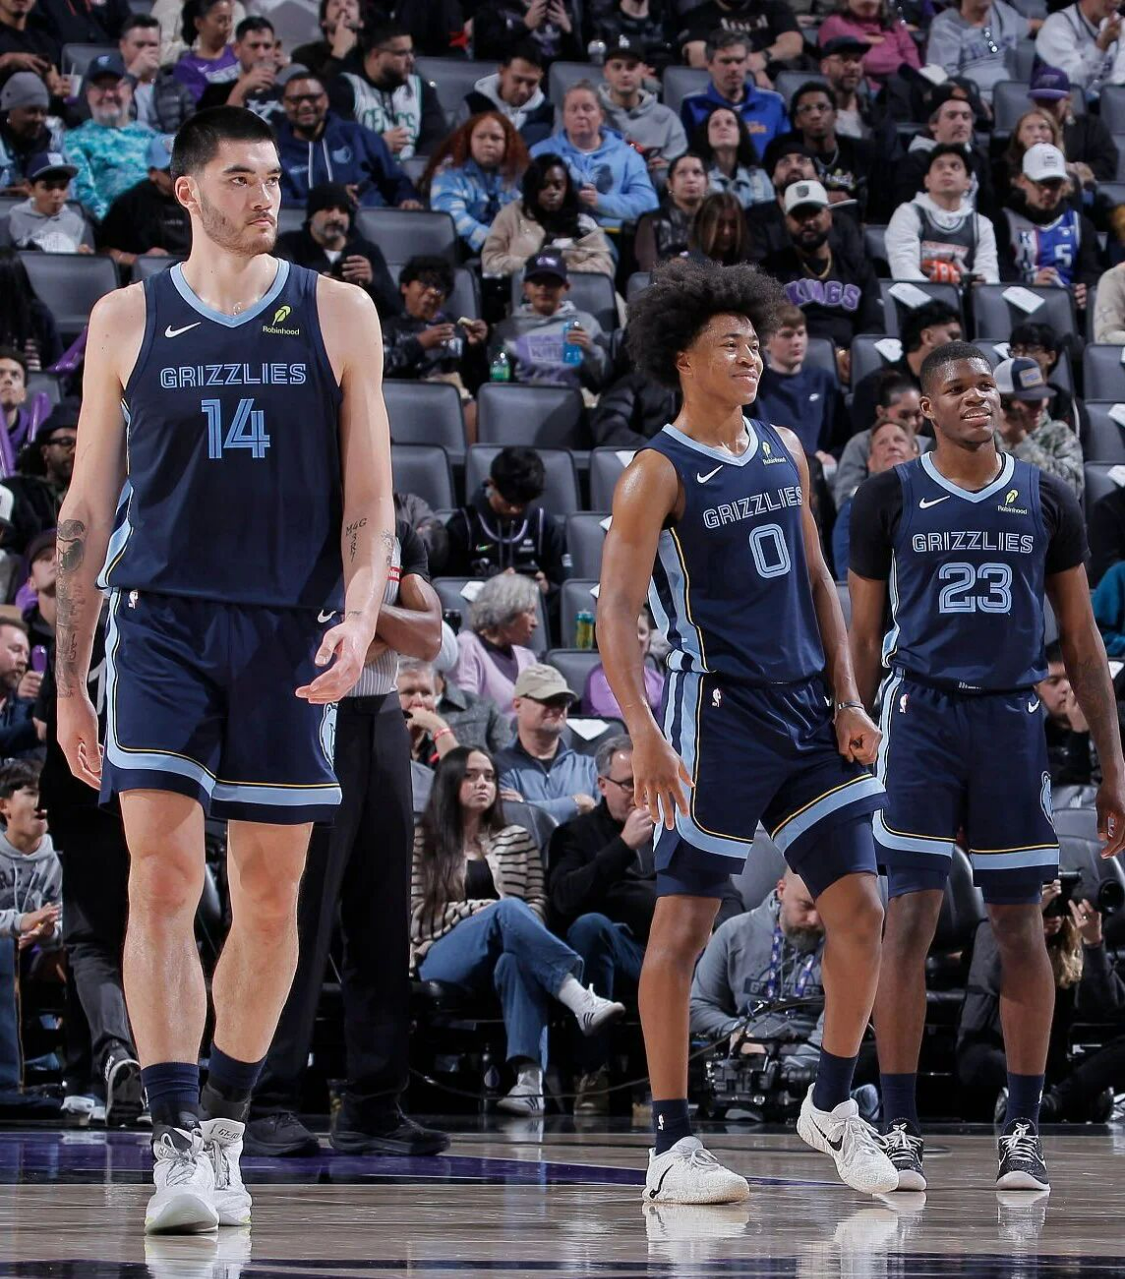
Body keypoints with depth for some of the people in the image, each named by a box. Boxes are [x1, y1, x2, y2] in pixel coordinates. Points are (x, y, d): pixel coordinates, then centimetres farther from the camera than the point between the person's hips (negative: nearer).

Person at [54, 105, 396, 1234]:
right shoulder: (127, 319, 7)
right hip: (161, 623, -1)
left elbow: (370, 502, 5)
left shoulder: (337, 315, 7)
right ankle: (176, 1144, -15)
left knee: (269, 897, 5)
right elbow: (86, 512, 10)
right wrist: (69, 682, 7)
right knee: (162, 880, -13)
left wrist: (359, 615, -13)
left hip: (290, 635, 1)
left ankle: (223, 1130, 19)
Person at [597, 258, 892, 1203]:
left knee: (861, 909, 3)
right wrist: (645, 736, -23)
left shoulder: (785, 450, 13)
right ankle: (672, 1145, 1)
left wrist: (847, 701, 9)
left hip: (809, 715, 7)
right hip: (718, 713, -6)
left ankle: (832, 1106, 20)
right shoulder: (659, 472, -7)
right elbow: (616, 610, -13)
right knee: (683, 924, -3)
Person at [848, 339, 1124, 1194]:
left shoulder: (1047, 500, 7)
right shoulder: (889, 499, 2)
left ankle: (1025, 1131, 10)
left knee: (1020, 925, 3)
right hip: (921, 715, -2)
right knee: (911, 919, -6)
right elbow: (863, 639, 7)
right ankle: (900, 1129, -1)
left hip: (1013, 717, 2)